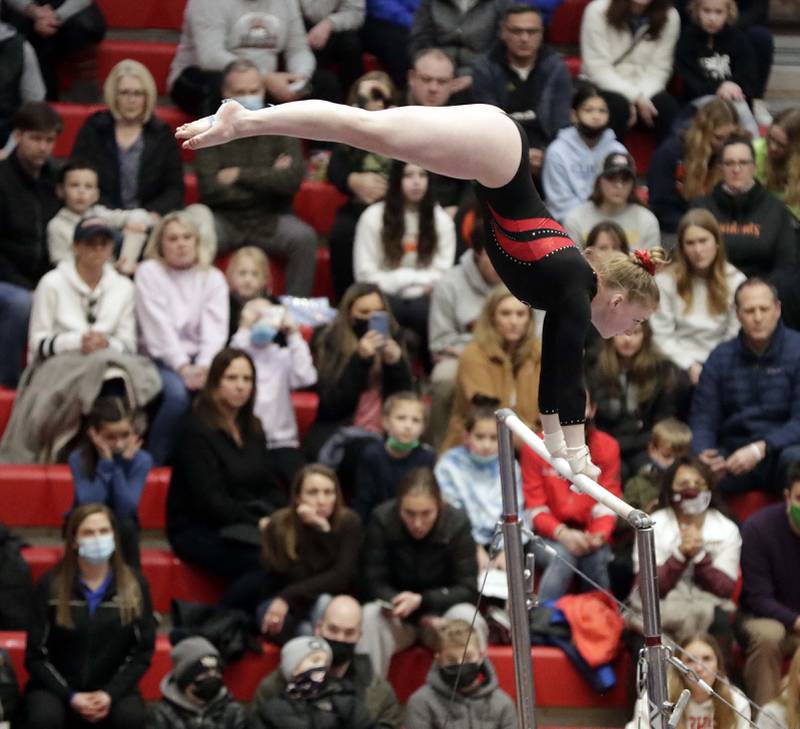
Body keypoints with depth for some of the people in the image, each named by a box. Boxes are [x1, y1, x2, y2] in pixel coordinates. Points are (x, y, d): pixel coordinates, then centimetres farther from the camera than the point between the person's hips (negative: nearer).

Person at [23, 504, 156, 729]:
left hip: (112, 687, 1)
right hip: (58, 686, -1)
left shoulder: (134, 585, -2)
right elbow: (36, 655, -4)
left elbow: (142, 651, 1)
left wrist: (111, 693, -13)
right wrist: (70, 696, -15)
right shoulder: (50, 585, -7)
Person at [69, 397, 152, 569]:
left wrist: (122, 463, -27)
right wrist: (105, 463, -29)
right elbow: (89, 507, -28)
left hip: (122, 531, 1)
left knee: (126, 525, -32)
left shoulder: (141, 460, -15)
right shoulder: (79, 458, -17)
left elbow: (125, 510, -23)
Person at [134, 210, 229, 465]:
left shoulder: (213, 278, 12)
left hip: (199, 360, 3)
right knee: (178, 392, -35)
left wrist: (204, 367, -20)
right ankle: (155, 462, -19)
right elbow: (159, 327, -9)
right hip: (162, 359, -3)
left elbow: (215, 329, -1)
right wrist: (183, 368, -20)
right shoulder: (149, 272, 3)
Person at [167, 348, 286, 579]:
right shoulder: (197, 431, -8)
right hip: (197, 532, -7)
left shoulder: (252, 429, 16)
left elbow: (269, 487, 14)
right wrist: (257, 522, -19)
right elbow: (210, 499, -15)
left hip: (244, 527, 7)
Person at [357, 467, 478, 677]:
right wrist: (400, 603, -29)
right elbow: (373, 583, -11)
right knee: (370, 616, -32)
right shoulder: (382, 520, -15)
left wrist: (421, 601, -27)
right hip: (397, 617, 0)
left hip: (441, 615, 0)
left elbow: (468, 589, -12)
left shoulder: (457, 523, -16)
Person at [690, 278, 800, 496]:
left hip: (780, 448, -2)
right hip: (732, 456, 2)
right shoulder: (720, 357, 8)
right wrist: (702, 455, -18)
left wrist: (760, 449, -24)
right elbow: (703, 419, 5)